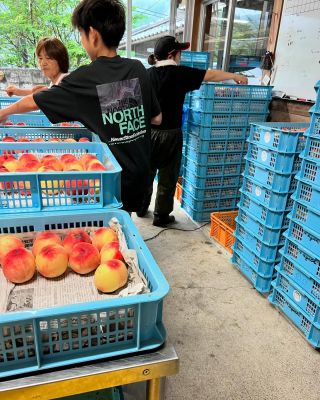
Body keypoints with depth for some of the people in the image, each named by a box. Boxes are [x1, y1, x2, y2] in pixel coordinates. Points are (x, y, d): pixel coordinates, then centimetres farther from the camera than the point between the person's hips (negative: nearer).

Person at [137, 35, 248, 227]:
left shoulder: (148, 74, 3)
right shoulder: (179, 73, -11)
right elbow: (211, 75, -4)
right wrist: (235, 76, 9)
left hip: (148, 132, 5)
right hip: (169, 134, -5)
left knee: (146, 173, 18)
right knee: (167, 178, 8)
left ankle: (141, 208, 33)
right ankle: (161, 217, 19)